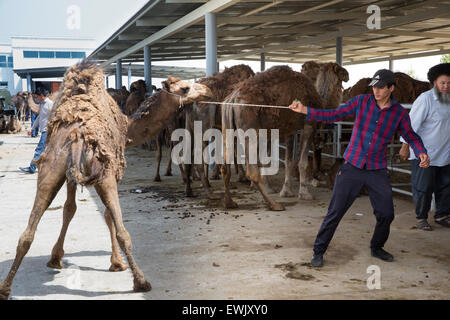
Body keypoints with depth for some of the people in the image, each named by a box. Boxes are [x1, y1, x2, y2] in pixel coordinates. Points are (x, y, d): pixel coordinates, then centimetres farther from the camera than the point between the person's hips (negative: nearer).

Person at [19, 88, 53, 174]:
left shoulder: (50, 103, -12)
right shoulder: (42, 104, 17)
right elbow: (39, 117, 25)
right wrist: (32, 128, 25)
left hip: (47, 131, -9)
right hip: (44, 131, 9)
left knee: (39, 149, -8)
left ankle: (32, 168, -6)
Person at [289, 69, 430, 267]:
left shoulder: (399, 113, 1)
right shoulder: (361, 101, -1)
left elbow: (411, 136, 13)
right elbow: (333, 115, 0)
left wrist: (422, 153, -7)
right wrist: (305, 110, -11)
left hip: (377, 172, 2)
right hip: (352, 169, -1)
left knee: (386, 215, 5)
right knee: (335, 213, -3)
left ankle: (376, 248, 32)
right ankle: (318, 252, 11)